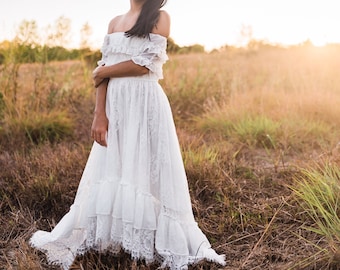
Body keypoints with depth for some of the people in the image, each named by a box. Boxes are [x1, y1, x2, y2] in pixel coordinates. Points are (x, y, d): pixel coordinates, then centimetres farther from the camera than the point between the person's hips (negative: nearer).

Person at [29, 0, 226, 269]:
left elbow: (144, 64, -11)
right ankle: (106, 235, 22)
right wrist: (99, 115, -5)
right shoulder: (115, 23, 15)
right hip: (116, 105, 5)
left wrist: (102, 71, -1)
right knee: (109, 171, 8)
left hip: (146, 104, -4)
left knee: (147, 171, 0)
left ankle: (156, 240, 13)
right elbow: (103, 75, 6)